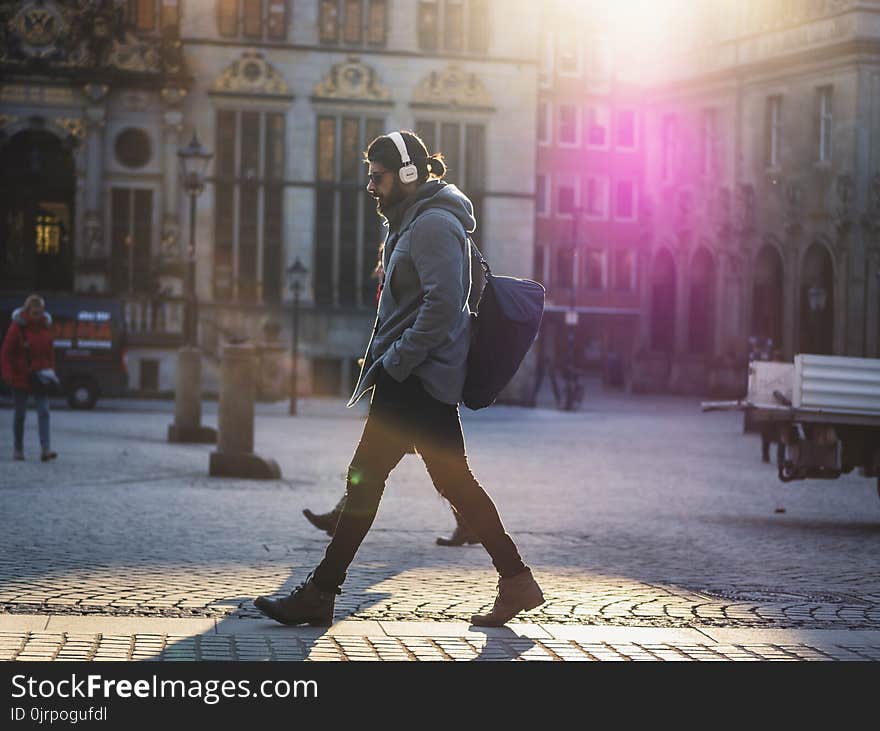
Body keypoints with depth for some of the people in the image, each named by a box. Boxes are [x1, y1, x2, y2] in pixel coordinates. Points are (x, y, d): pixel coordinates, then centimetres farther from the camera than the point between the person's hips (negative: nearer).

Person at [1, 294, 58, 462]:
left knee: (44, 411, -9)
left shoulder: (45, 326, 3)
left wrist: (51, 371, 5)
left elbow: (50, 352, 12)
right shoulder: (17, 327, -9)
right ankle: (18, 449, 20)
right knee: (20, 413, 7)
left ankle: (45, 449, -16)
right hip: (20, 377, -3)